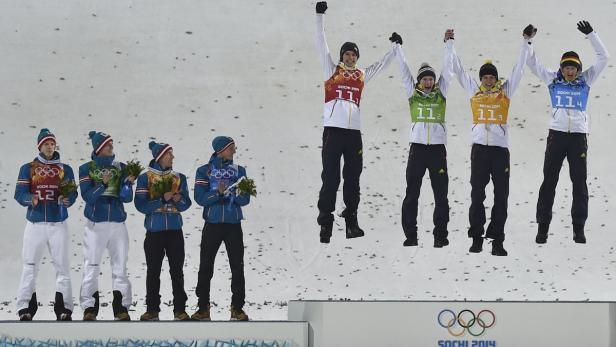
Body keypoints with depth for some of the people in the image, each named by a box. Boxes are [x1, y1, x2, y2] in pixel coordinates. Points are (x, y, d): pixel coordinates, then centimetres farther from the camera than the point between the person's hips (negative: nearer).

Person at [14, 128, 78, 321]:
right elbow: (20, 193, -1)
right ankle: (25, 308, 2)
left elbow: (72, 193, 2)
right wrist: (30, 199, -23)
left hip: (58, 223, 1)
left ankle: (64, 308, 4)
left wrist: (66, 200, -21)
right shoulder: (28, 168, 9)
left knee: (63, 266, 0)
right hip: (35, 223, -1)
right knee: (30, 266, -2)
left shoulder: (65, 169, 12)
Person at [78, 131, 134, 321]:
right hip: (95, 224, -2)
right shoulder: (86, 169, 2)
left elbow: (126, 198, 1)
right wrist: (103, 184, -22)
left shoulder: (121, 168, 8)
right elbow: (87, 196, -9)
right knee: (91, 268, -1)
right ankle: (89, 308, 5)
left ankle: (121, 308, 7)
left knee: (120, 268, 3)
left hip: (118, 224, 2)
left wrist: (128, 183, -18)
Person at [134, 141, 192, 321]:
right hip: (154, 231, -2)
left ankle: (180, 309, 6)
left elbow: (186, 203, 6)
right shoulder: (145, 178, -1)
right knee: (153, 271, 4)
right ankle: (152, 309, 11)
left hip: (175, 230, 2)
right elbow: (141, 205, -9)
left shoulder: (179, 177, 8)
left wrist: (179, 200, -16)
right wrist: (162, 200, -19)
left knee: (177, 271, 2)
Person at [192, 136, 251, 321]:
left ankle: (237, 308, 3)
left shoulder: (239, 170, 9)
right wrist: (218, 193, -21)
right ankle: (203, 308, 7)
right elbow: (200, 198, -7)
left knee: (237, 267, -2)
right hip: (212, 224, -1)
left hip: (234, 224, 2)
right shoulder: (204, 171, 4)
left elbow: (245, 200, 2)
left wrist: (240, 195, -20)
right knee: (205, 267, -1)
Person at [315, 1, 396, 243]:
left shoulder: (362, 75, 18)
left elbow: (382, 64, 32)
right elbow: (321, 45, 2)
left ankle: (351, 222, 13)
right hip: (333, 130, -4)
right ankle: (325, 223, -5)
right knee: (330, 178, -6)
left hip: (354, 132, 4)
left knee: (353, 178, 7)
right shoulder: (331, 70, 9)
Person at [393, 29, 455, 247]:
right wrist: (398, 46, 8)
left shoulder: (441, 93, 10)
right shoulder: (413, 93, 9)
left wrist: (449, 43, 9)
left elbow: (447, 68, 9)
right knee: (411, 194, 1)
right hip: (417, 148, 0)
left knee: (441, 195, 1)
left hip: (438, 149, 0)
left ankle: (441, 235, 6)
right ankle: (410, 235, 6)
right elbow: (404, 70, 9)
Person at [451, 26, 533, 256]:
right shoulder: (473, 91, 11)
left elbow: (519, 68, 10)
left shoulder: (505, 91, 9)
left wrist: (526, 43, 7)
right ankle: (477, 238, 7)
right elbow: (459, 69, 17)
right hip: (479, 148, 0)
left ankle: (497, 240, 2)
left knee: (501, 196, -1)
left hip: (500, 148, 0)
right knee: (477, 194, 2)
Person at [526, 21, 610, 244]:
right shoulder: (553, 80, 6)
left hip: (578, 135, 1)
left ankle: (579, 229, 10)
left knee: (579, 182, 4)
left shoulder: (586, 80, 7)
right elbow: (532, 62, 5)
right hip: (556, 134, -1)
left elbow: (603, 58, 3)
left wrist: (591, 35, -3)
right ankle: (542, 228, 4)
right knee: (549, 181, 0)